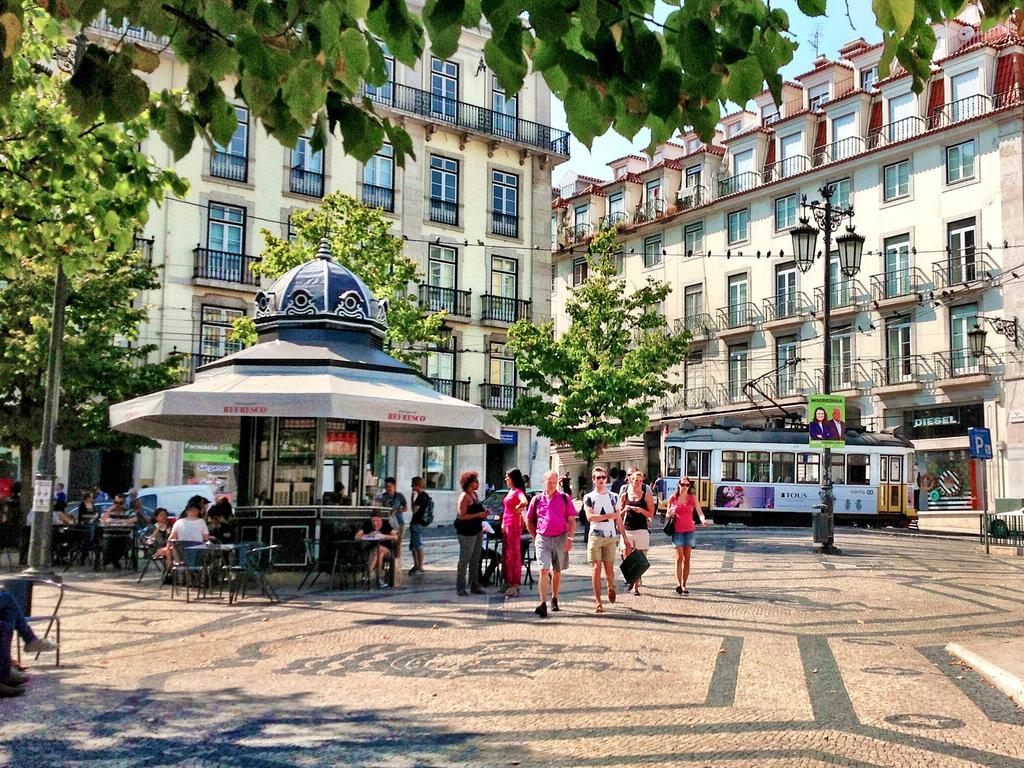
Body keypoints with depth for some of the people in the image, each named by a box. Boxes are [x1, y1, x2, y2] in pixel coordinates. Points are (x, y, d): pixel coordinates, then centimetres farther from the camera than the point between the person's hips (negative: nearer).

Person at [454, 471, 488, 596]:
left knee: (475, 561, 12)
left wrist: (483, 514, 8)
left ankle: (474, 586, 18)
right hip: (467, 532, -9)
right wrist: (479, 515, -19)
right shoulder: (464, 496, -14)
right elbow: (462, 516, -21)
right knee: (464, 560, -4)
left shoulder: (474, 494, 13)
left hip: (477, 531, 9)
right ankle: (460, 587, 1)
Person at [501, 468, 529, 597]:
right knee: (506, 554, 14)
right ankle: (508, 582, 22)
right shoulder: (510, 491, 16)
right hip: (507, 525, 10)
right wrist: (503, 523, 18)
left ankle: (515, 585, -2)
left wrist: (518, 510, -17)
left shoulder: (518, 491, -13)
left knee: (514, 554, -6)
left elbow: (524, 502, -34)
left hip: (514, 526, -10)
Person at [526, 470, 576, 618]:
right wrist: (535, 537, 8)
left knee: (557, 571, 12)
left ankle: (554, 600, 29)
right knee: (544, 570, -12)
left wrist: (569, 538, -6)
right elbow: (529, 521, 15)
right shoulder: (537, 499, 5)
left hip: (560, 538, 1)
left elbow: (572, 520, 4)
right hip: (542, 539, -1)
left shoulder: (564, 498, 3)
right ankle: (543, 604, -15)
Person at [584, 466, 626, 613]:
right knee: (596, 569, -6)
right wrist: (609, 516, -16)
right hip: (595, 537, -2)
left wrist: (625, 537, 8)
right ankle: (598, 602, -1)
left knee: (609, 569, 0)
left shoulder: (612, 497, 11)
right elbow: (589, 517, -12)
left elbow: (618, 519, 12)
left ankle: (611, 587, 33)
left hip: (611, 537, 2)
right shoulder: (589, 498, 3)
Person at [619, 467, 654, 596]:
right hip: (627, 529, 2)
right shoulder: (624, 494, 7)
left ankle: (636, 586, 7)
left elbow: (651, 514, 2)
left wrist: (641, 510, -15)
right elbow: (619, 514, 11)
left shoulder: (646, 495, 3)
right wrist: (625, 509, -10)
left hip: (641, 529, -2)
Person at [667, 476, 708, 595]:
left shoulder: (693, 498, 4)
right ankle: (678, 584, -19)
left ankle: (684, 585, 11)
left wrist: (703, 520, -29)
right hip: (677, 531, -1)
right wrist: (671, 514, -10)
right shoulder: (672, 498, 5)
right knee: (679, 557, -10)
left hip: (690, 530, 1)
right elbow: (668, 516, 13)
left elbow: (699, 512, -8)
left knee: (687, 559, 4)